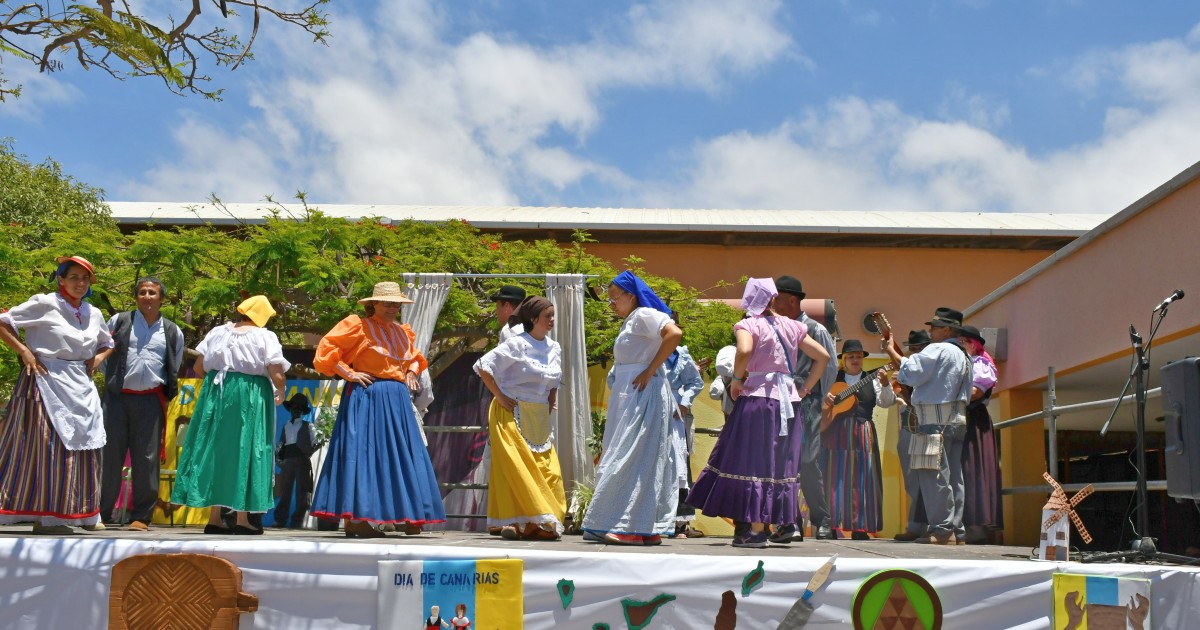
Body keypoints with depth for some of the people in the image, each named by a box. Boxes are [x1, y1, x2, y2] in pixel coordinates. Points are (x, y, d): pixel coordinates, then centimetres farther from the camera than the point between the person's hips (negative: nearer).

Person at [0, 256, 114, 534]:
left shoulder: (93, 314, 13)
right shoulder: (44, 304, -4)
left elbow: (107, 343, 29)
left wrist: (98, 358, 10)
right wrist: (24, 351, -14)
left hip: (81, 387, 6)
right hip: (48, 382, -6)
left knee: (82, 445, 7)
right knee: (47, 444, -9)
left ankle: (83, 513, 16)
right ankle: (44, 516, -6)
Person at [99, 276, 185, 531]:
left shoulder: (172, 332, 11)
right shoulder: (119, 321, 8)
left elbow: (174, 369, 21)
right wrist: (114, 378, 11)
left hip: (151, 400, 1)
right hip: (117, 397, 0)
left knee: (147, 458, 0)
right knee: (109, 455, 0)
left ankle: (141, 516, 6)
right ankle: (100, 513, 7)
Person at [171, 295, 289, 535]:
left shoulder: (218, 332, 6)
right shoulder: (265, 337, -6)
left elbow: (199, 367, 5)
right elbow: (277, 375, -12)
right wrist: (280, 393, 8)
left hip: (216, 396, 4)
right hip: (250, 399, -4)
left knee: (216, 451, 9)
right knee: (245, 452, 1)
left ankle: (214, 517, 12)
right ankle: (242, 519, 2)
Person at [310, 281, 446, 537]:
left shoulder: (403, 332, 17)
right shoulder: (357, 326, -2)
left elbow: (414, 358, 34)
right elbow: (326, 349, -5)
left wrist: (412, 372, 13)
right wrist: (349, 373, -12)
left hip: (398, 399, 7)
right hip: (367, 397, -7)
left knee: (401, 454, 4)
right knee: (361, 451, -9)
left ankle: (404, 516, 8)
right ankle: (354, 519, -8)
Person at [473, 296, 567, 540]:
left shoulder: (554, 348, 10)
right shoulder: (517, 344, -10)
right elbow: (483, 366, -13)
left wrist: (552, 400, 11)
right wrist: (499, 396, -13)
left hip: (540, 418, 6)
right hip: (513, 414, -6)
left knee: (549, 471, 2)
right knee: (516, 467, -8)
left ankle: (545, 524, 9)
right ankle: (516, 522, -2)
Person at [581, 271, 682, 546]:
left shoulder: (644, 315, -9)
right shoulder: (630, 322, 21)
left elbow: (674, 333, -25)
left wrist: (651, 370, -21)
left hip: (643, 393, -10)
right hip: (628, 396, 10)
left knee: (632, 455, -12)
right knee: (626, 457, 8)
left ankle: (635, 528, -12)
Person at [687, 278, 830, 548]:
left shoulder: (749, 325, -2)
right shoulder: (792, 326, 12)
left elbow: (744, 351, -23)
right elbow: (822, 356, 12)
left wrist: (737, 379, -8)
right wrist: (805, 389, 13)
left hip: (757, 397, -5)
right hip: (789, 401, 5)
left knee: (754, 462, -1)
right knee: (782, 463, 11)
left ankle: (756, 529, -4)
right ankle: (785, 521, 12)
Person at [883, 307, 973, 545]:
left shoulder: (937, 350, -8)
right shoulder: (962, 355, 24)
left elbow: (912, 372, -17)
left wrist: (891, 351, -4)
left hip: (937, 418, -10)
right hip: (957, 418, 10)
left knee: (934, 474, -11)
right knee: (952, 475, 8)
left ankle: (942, 529, -13)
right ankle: (955, 530, 8)